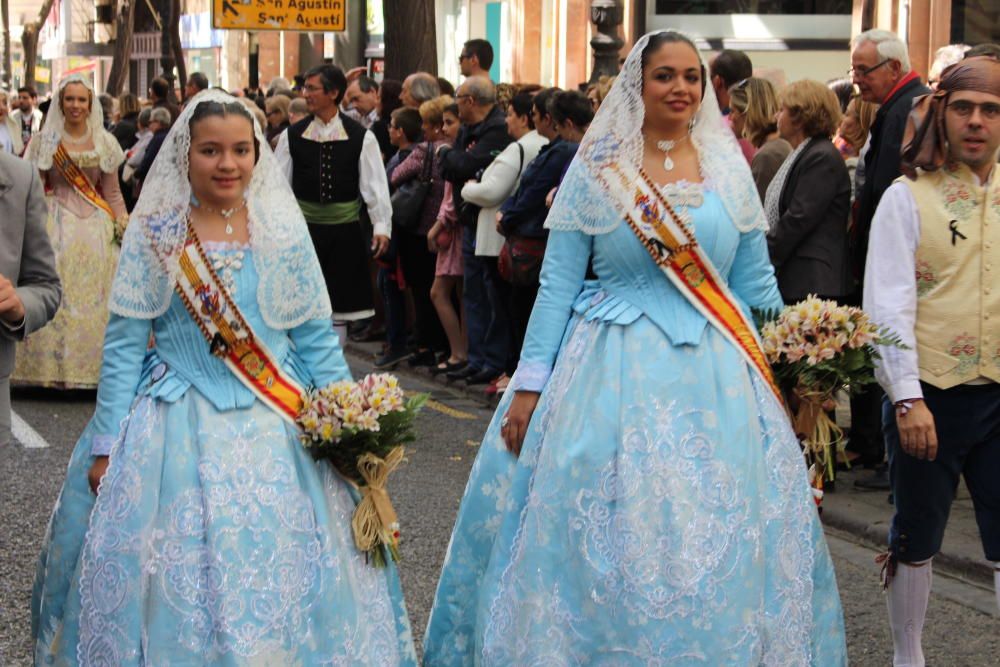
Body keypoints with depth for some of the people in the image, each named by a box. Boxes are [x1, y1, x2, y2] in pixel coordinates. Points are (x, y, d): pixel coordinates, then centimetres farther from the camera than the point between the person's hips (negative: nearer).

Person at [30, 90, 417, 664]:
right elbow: (124, 342, -2)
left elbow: (317, 338, 6)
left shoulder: (284, 230, 3)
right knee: (175, 587, 0)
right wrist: (106, 444, -6)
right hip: (177, 430, -1)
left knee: (285, 576, 2)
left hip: (277, 427, 1)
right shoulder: (155, 232, -1)